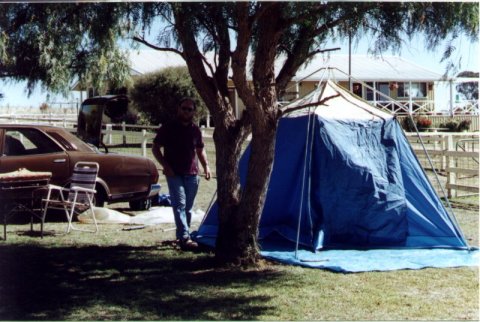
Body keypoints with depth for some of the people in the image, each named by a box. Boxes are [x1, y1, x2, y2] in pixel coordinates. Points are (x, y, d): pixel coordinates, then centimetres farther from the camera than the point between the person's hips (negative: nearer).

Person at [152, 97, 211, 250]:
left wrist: (206, 166, 7)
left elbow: (200, 150, 21)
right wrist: (165, 166, -12)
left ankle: (182, 235, 22)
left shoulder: (195, 130, 9)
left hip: (192, 174, 5)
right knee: (179, 204, -14)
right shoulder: (168, 128, -4)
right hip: (174, 174, -5)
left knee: (188, 207, 9)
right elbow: (155, 148, -1)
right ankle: (185, 238, -19)